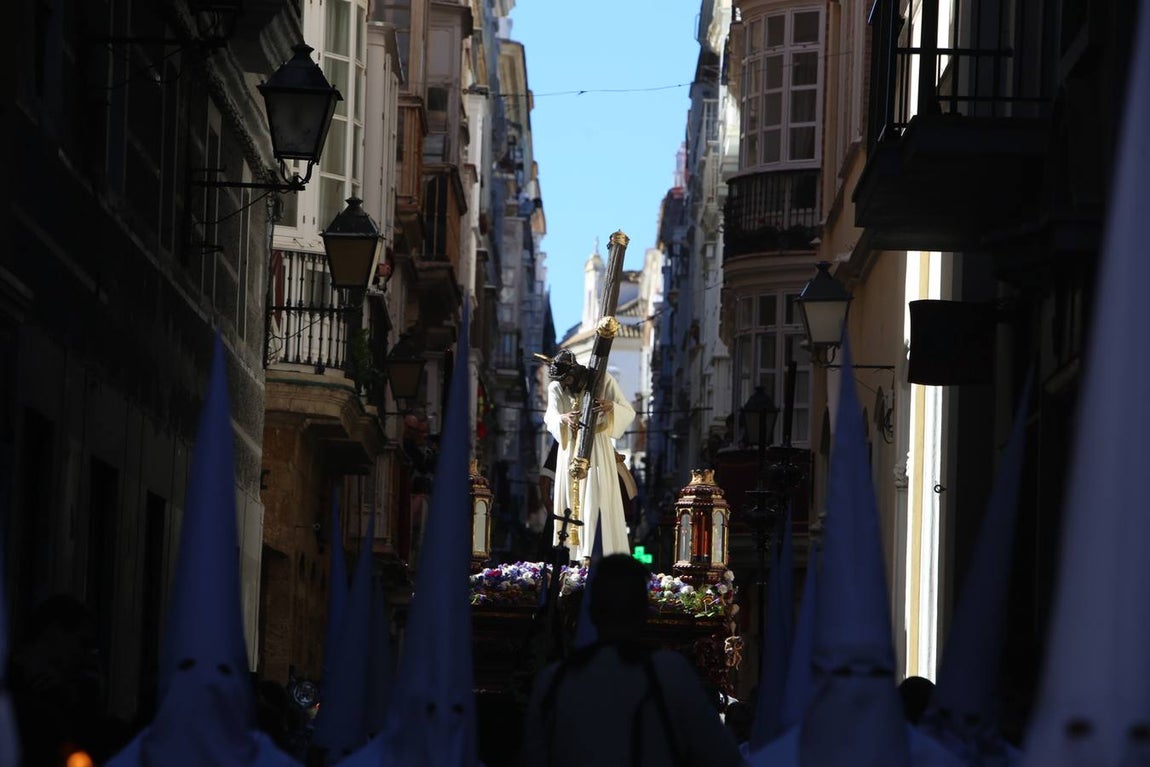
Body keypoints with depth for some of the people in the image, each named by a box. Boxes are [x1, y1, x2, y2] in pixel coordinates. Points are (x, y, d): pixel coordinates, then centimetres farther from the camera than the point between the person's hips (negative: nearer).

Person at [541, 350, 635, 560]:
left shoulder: (603, 379, -8)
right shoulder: (556, 387, 0)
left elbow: (629, 412, -11)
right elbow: (550, 417, -15)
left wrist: (611, 407, -33)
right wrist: (563, 419, -39)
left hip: (597, 447, -3)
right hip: (570, 448, 3)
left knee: (597, 501, -12)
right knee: (570, 501, -1)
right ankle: (571, 556, -1)